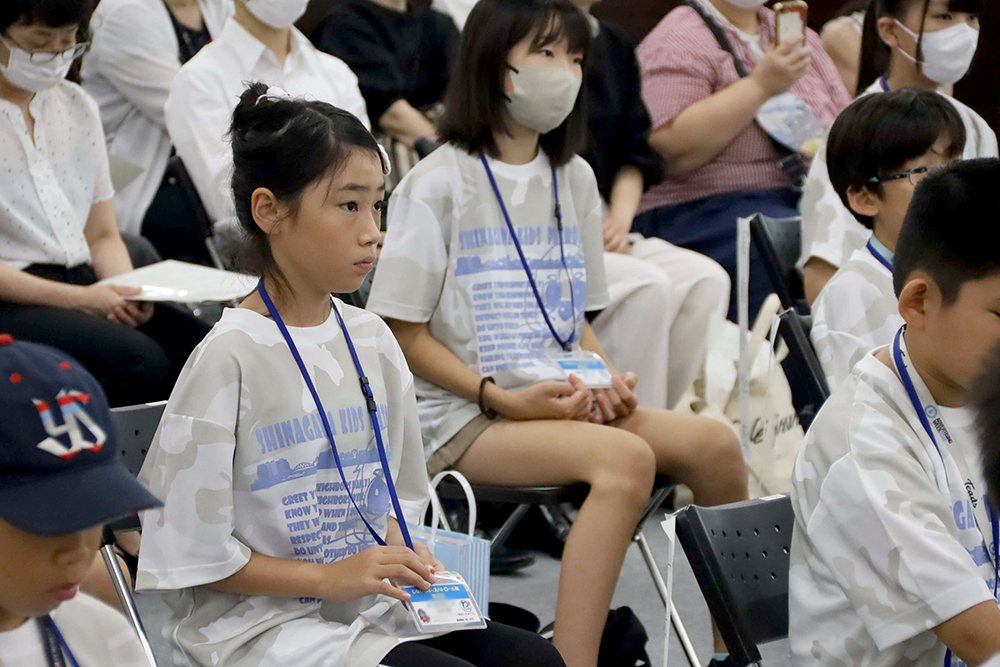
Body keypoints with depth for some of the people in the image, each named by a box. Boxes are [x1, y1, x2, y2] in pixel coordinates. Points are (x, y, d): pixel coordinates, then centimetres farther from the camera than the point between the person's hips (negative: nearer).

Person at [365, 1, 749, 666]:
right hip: (463, 416, -6)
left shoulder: (574, 177, 15)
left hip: (562, 401, 7)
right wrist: (504, 398, -16)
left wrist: (606, 379, 0)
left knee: (715, 443, -16)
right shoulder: (441, 183, -6)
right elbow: (406, 335, -7)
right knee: (626, 457, -32)